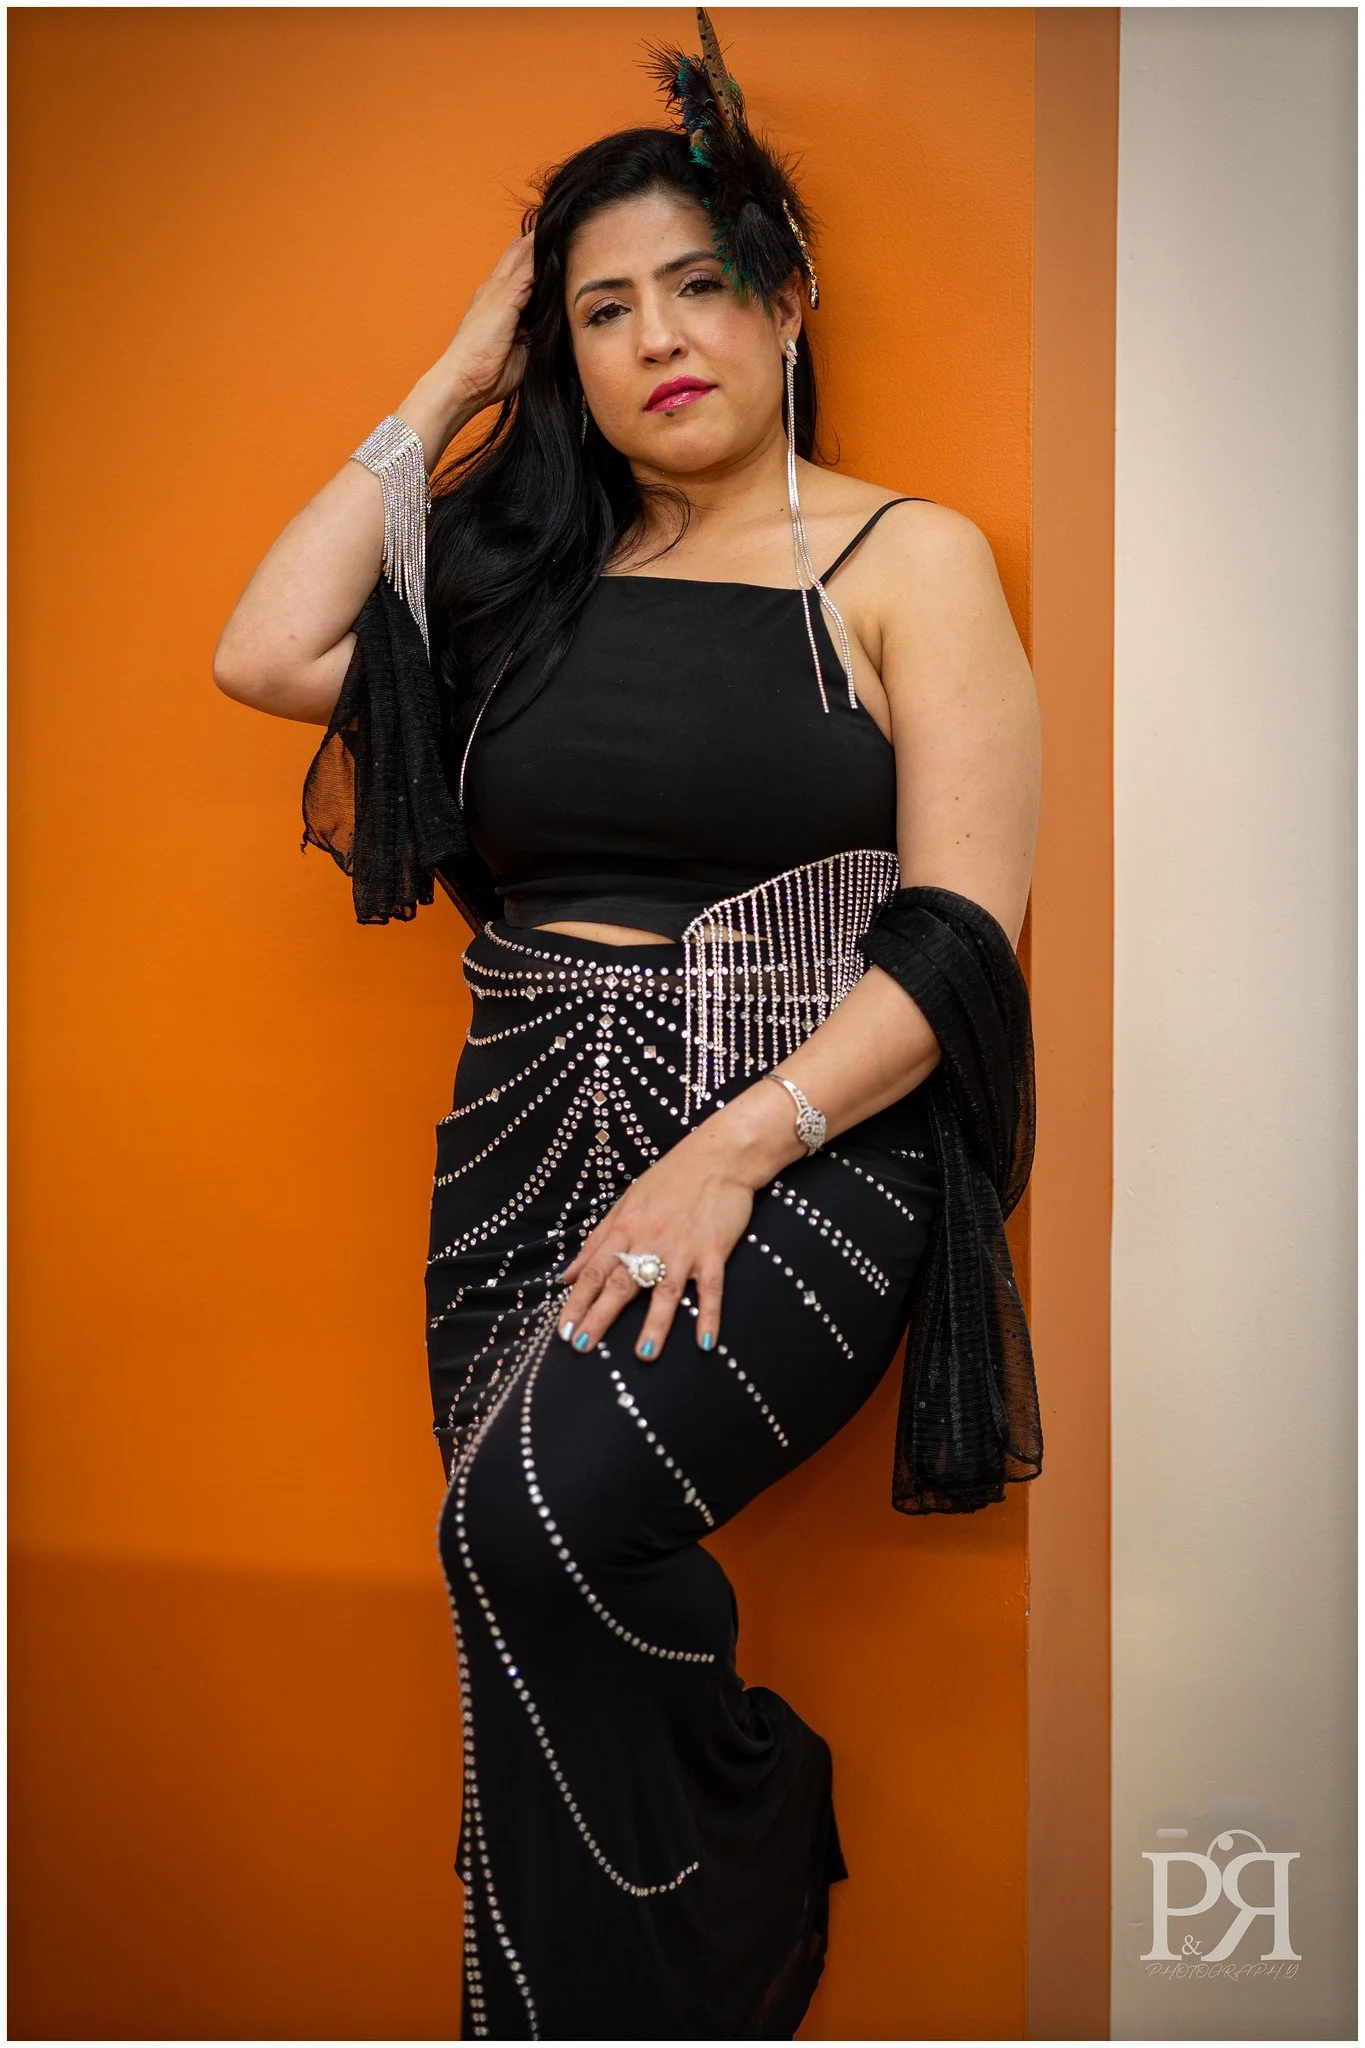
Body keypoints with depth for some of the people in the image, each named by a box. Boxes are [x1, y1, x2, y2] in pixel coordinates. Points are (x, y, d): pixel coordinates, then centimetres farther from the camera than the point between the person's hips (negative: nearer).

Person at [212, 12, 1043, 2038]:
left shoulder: (909, 560, 2)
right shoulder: (521, 565, 15)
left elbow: (963, 932, -6)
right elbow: (267, 654, 1)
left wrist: (735, 1152, -18)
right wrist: (456, 381, 8)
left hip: (809, 1150, -4)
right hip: (531, 1160, 5)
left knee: (541, 1508, -26)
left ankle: (763, 1850, 2)